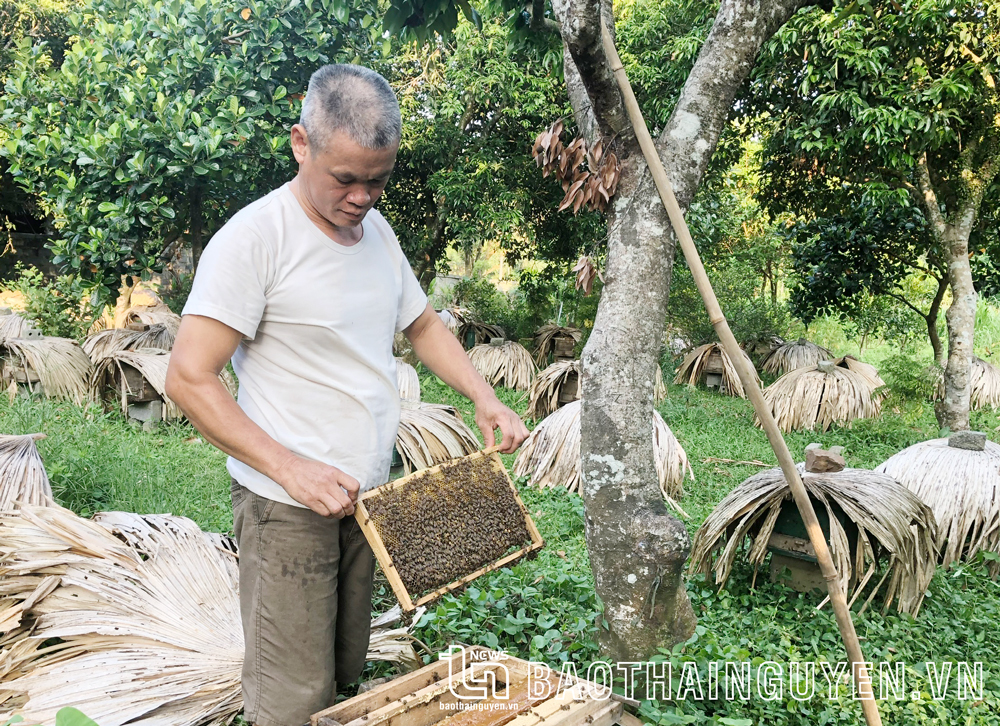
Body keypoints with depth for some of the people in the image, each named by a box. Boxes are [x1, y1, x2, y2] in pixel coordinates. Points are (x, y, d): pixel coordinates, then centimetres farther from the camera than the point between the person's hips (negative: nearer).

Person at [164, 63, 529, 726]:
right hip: (288, 504, -7)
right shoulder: (255, 237, -15)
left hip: (367, 495, 7)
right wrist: (290, 468, -24)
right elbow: (189, 378, -17)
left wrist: (485, 398, 6)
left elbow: (423, 324, 20)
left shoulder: (377, 228, 8)